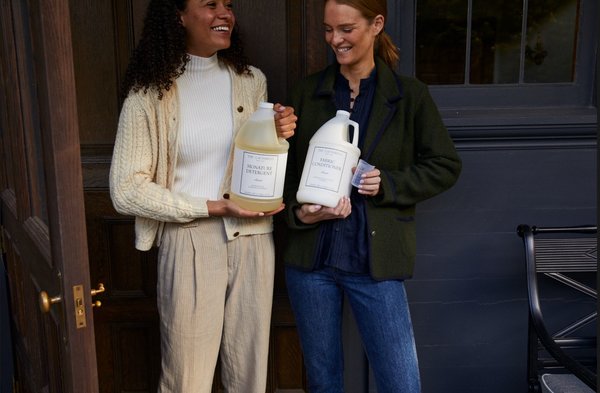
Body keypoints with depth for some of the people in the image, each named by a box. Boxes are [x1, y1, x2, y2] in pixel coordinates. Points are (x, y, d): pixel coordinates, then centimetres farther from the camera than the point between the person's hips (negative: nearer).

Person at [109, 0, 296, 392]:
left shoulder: (252, 80, 7)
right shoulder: (149, 93, -5)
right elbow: (126, 189, -9)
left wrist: (279, 137, -6)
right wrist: (215, 207, -14)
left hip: (253, 239, 4)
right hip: (189, 243, -3)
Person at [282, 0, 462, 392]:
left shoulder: (409, 95, -1)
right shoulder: (306, 93, 4)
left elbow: (446, 166, 3)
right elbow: (283, 170, 7)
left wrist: (388, 184, -12)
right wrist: (299, 213, -12)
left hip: (375, 260, -2)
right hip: (311, 257, 2)